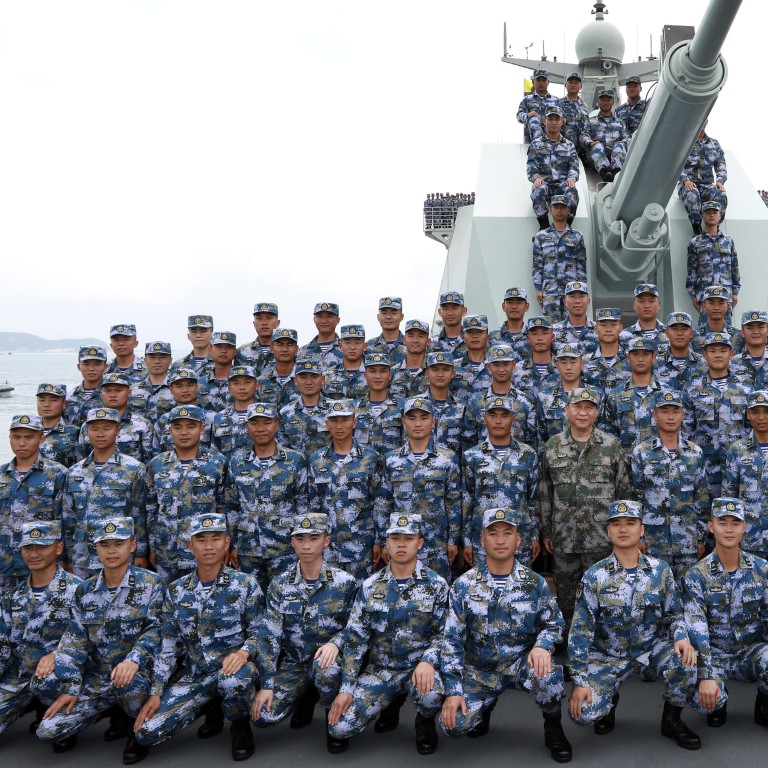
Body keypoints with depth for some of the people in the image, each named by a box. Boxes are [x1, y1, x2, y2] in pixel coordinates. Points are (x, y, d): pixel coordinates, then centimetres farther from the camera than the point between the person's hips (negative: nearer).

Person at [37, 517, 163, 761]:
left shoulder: (151, 584, -7)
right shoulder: (85, 591, 6)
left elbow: (156, 630, -14)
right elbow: (74, 642, 7)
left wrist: (133, 660, -31)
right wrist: (69, 688, -1)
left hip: (137, 674, -5)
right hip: (95, 681, 5)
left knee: (129, 683, -39)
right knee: (48, 731, -7)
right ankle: (116, 711, 15)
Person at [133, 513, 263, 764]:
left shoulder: (245, 584, -7)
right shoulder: (176, 591, 3)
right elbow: (168, 646, 5)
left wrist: (244, 652, -27)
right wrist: (155, 692, -3)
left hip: (232, 667, -4)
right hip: (193, 674, 4)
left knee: (234, 681, -40)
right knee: (146, 732, -12)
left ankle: (239, 724, -3)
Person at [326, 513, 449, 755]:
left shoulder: (436, 585, -7)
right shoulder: (370, 586, -1)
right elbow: (354, 638, 0)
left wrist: (428, 661, -27)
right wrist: (346, 688, -7)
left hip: (419, 667, -2)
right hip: (380, 669, 3)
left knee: (430, 695, -38)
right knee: (340, 728, -14)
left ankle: (425, 721, 3)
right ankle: (392, 701, 17)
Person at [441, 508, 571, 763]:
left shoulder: (534, 583, -6)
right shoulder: (464, 585, -8)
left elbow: (554, 623, 0)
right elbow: (452, 640, -7)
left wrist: (542, 646, -23)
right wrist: (453, 689, -13)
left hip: (522, 663, -1)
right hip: (480, 670, 1)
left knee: (548, 675, -34)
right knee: (455, 724, -18)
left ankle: (553, 726, -1)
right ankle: (485, 704, 18)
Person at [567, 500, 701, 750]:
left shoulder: (660, 570, -5)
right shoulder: (595, 576, -11)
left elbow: (674, 614, 3)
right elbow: (581, 630, -11)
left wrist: (681, 637, -21)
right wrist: (580, 680, -16)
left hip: (652, 646, 1)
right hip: (608, 654, -1)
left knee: (685, 661, -31)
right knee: (584, 713, -21)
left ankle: (672, 719, -1)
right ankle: (609, 699, 18)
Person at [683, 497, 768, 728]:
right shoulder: (697, 575, -11)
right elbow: (696, 627, -18)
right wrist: (706, 675, -28)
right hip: (714, 654, -2)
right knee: (703, 697, -31)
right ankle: (718, 703, 10)